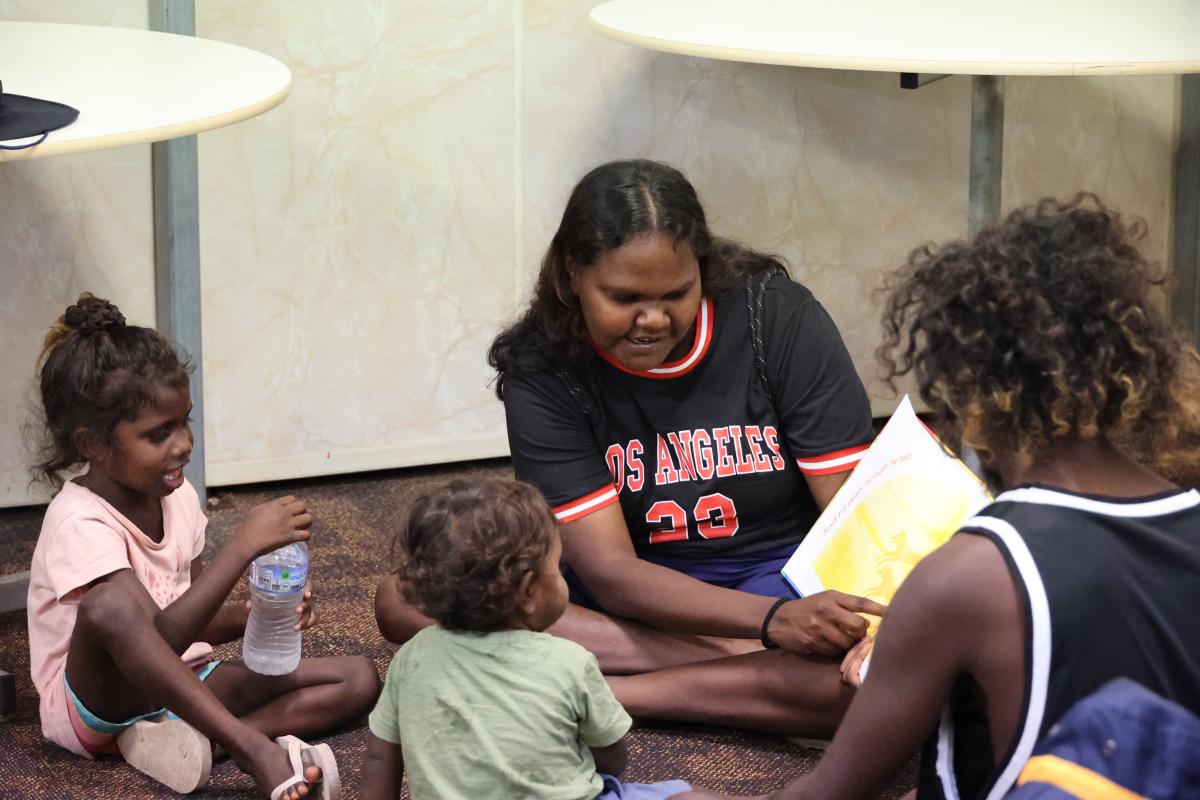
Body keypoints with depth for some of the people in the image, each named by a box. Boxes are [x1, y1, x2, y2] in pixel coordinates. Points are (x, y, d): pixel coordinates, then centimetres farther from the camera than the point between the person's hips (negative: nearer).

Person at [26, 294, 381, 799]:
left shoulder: (175, 496, 4)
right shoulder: (79, 523, -20)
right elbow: (161, 638, -30)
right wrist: (243, 546, -34)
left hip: (181, 689, 8)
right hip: (99, 697, -8)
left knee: (358, 680, -6)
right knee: (112, 604, -41)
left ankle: (195, 741, -25)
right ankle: (255, 749, -38)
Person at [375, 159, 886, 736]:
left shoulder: (775, 315, -10)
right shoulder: (544, 370, -10)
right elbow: (609, 572, -18)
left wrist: (859, 620, -34)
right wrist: (774, 621, -35)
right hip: (646, 598, 2)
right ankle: (743, 665, -26)